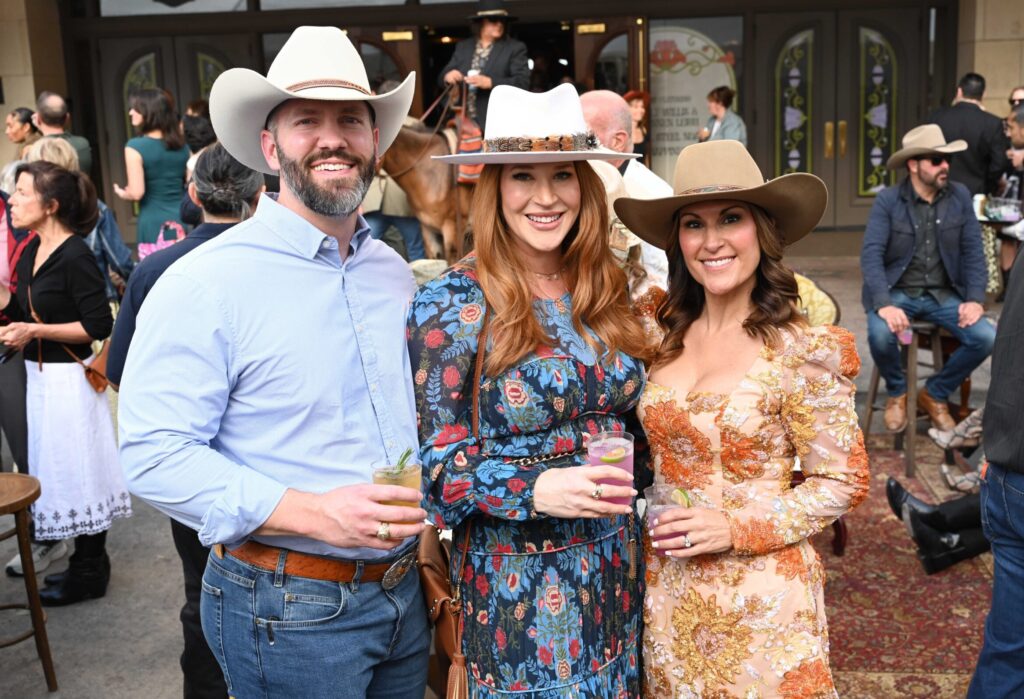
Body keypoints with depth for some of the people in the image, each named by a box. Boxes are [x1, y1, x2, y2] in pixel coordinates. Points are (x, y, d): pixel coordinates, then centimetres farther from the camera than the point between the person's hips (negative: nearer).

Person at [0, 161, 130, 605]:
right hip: (40, 376, 9)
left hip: (68, 378, -9)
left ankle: (88, 573, 19)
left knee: (78, 469, 3)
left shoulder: (74, 256, -19)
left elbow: (99, 326, -20)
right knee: (56, 465, 17)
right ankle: (87, 564, 32)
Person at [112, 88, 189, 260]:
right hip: (183, 222, 5)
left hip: (153, 225, -5)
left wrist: (122, 193, 10)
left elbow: (136, 193, -11)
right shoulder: (181, 145, 8)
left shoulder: (135, 146, -8)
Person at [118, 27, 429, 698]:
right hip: (289, 611, -6)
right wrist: (313, 513, -28)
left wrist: (422, 509, 4)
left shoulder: (394, 271, 6)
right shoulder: (206, 282, -15)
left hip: (404, 592, 6)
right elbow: (155, 453, -20)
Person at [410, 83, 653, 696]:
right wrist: (536, 489, -27)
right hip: (517, 583, -4)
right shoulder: (449, 306, -12)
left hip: (618, 570, 5)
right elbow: (440, 462, -13)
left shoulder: (607, 293, 2)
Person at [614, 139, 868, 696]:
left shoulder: (801, 350, -14)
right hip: (670, 592, 5)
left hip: (761, 596, -5)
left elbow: (843, 483, -10)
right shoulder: (668, 337, 1)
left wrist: (736, 528, -18)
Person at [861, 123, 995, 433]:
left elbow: (973, 251, 2)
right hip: (898, 292, -3)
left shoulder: (960, 196, 1)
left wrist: (975, 299, -13)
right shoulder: (887, 200, -8)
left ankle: (934, 394, 9)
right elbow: (871, 254, -16)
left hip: (944, 294, 3)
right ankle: (897, 392, 3)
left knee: (987, 338, -19)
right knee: (880, 335, -33)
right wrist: (884, 304, -30)